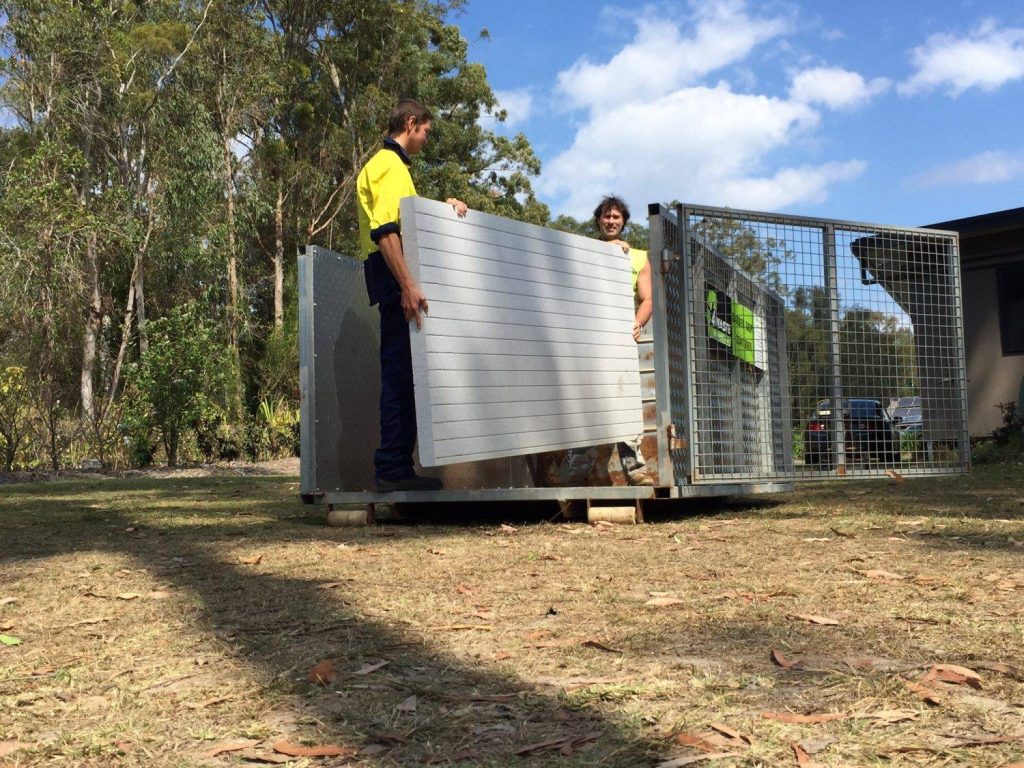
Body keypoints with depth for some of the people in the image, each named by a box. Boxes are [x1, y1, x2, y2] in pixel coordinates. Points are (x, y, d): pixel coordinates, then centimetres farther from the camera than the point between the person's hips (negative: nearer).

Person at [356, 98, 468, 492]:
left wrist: (441, 207, 18)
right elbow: (384, 229, -21)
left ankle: (395, 468, 12)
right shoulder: (389, 164, -7)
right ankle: (392, 469, -12)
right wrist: (408, 285, -30)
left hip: (396, 276, 11)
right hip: (393, 273, -11)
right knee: (401, 370, -12)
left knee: (401, 370, 9)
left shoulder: (390, 164, 25)